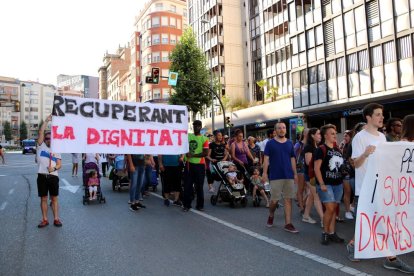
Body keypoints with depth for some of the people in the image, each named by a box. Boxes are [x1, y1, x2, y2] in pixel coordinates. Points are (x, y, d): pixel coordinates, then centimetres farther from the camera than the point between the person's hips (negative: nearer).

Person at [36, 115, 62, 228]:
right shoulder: (41, 146, 6)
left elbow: (59, 164, 4)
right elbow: (41, 132, -6)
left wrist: (54, 168, -18)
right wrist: (46, 121, -9)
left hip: (53, 177, 1)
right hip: (42, 176, -1)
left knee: (54, 198, 5)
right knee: (43, 198, 6)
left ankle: (56, 219, 9)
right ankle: (44, 220, 14)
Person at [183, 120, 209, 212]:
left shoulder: (204, 139, -2)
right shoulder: (188, 136, 8)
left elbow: (206, 153, -11)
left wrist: (193, 155, -17)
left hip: (199, 164, -3)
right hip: (189, 163, 3)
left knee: (199, 186, 5)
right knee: (187, 185, 3)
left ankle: (200, 205, 16)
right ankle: (187, 205, 12)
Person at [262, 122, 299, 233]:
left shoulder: (290, 143, 9)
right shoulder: (270, 143, -1)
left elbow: (292, 159, 12)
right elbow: (266, 159, -4)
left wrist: (295, 174, 9)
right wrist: (264, 173, -11)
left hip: (289, 176, 3)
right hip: (275, 176, -3)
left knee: (288, 200, 3)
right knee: (274, 199, 3)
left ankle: (288, 224, 10)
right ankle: (271, 215, 31)